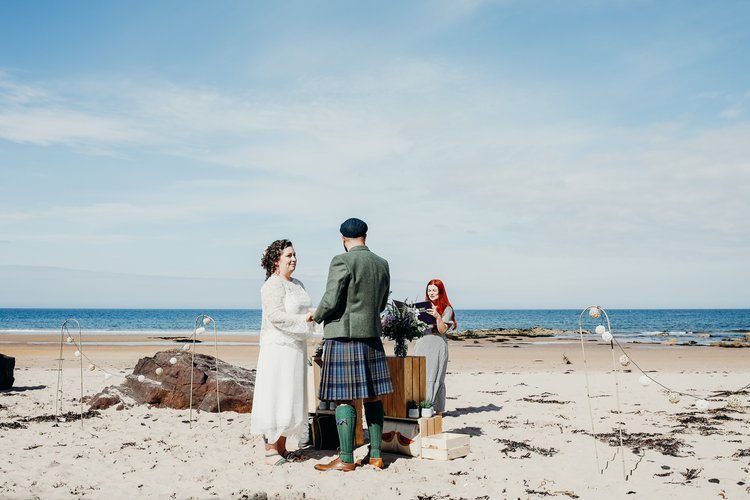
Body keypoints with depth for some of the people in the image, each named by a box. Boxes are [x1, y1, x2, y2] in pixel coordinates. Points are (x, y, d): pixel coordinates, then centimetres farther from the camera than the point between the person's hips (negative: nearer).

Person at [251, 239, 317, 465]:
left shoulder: (297, 284, 16)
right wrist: (305, 319, -20)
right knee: (276, 398, -5)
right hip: (278, 347, -9)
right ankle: (270, 451, 1)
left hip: (296, 347, 9)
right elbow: (276, 317, -20)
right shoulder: (272, 285, -11)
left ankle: (282, 448, 18)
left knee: (290, 398, 11)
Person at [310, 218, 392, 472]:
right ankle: (375, 455, 16)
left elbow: (330, 301, -15)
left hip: (343, 335, -7)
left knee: (344, 398, -2)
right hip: (371, 335, 7)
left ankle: (346, 459, 2)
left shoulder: (342, 261, -12)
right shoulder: (382, 264, 9)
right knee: (372, 396, 10)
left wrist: (316, 315, 5)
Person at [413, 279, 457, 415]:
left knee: (435, 377, -7)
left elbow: (442, 330, -7)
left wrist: (437, 316, -22)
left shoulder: (447, 309, 2)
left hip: (437, 344, -5)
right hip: (422, 343, 5)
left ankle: (438, 410, -3)